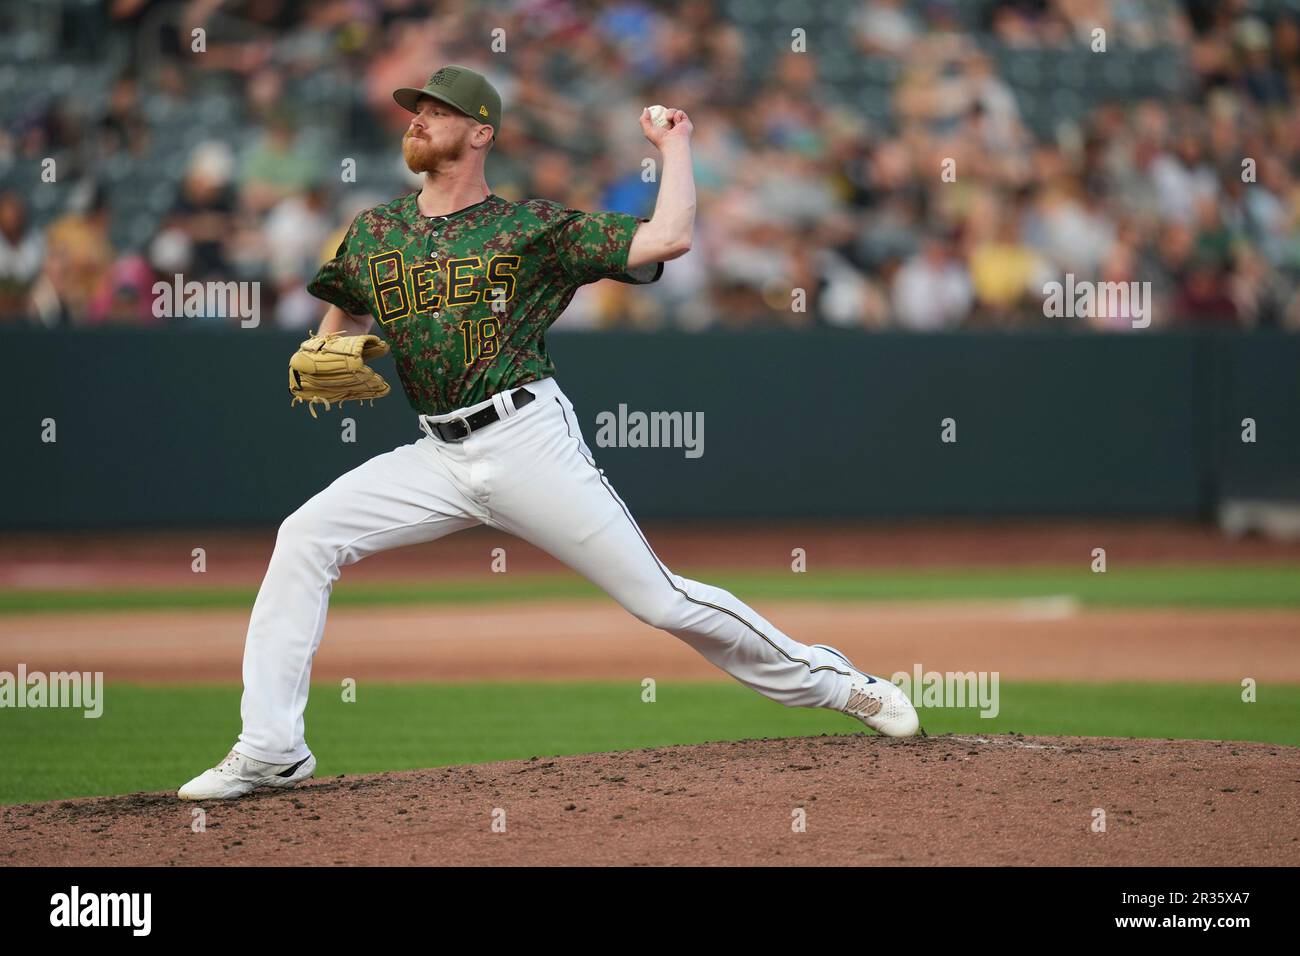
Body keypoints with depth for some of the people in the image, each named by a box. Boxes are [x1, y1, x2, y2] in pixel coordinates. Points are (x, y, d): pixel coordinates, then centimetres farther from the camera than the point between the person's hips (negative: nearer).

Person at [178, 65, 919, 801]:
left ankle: (830, 681, 10)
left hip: (529, 438, -4)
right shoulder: (374, 234, 13)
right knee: (305, 539, -11)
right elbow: (344, 315, 32)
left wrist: (675, 145, 1)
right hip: (441, 456, 4)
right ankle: (270, 750, -9)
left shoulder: (534, 227, 0)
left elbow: (668, 240, -9)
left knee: (658, 596, -7)